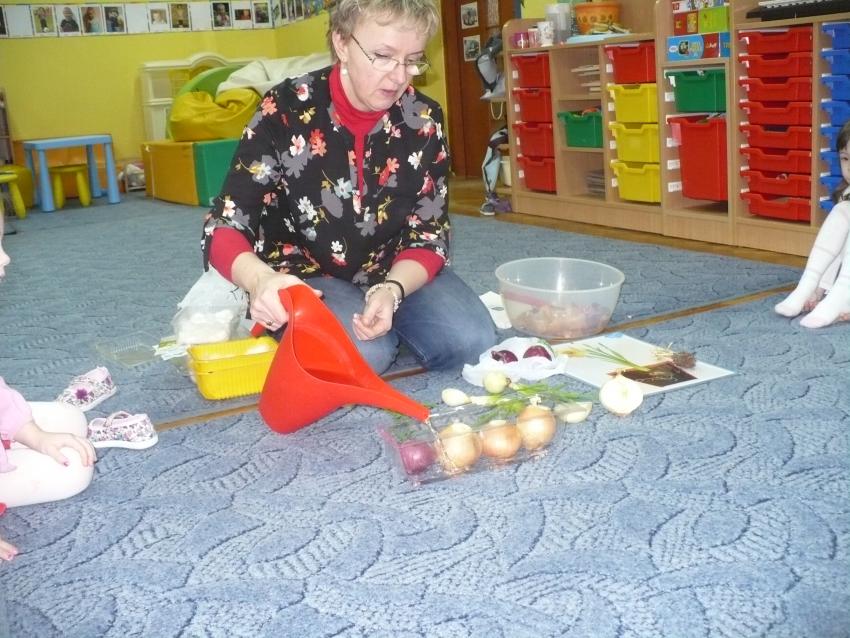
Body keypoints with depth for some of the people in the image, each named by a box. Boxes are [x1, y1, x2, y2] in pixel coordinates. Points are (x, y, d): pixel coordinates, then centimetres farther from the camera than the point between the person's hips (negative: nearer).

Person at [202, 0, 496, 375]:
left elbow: (429, 236, -9)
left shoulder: (424, 119, -10)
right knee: (361, 355, -31)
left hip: (398, 272, 3)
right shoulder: (286, 111, -19)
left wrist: (391, 290, -32)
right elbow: (224, 229, -22)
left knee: (470, 341, -21)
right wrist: (261, 279, -46)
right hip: (305, 277, -2)